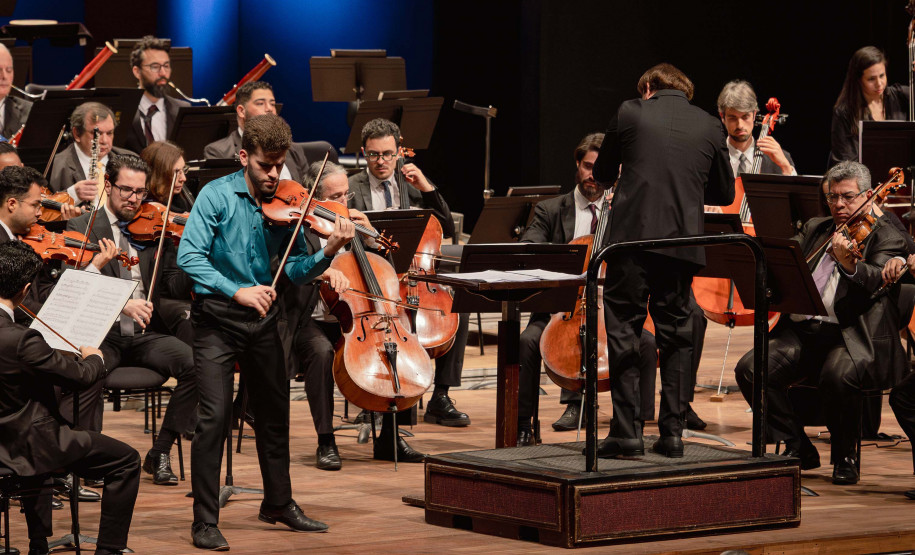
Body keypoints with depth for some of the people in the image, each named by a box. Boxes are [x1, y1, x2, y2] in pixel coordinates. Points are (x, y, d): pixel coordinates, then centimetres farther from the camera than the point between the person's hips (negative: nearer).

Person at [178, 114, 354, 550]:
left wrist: (328, 253, -22)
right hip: (217, 317, -5)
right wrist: (236, 290, -30)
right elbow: (189, 256, -19)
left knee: (274, 411, 17)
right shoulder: (217, 196, -10)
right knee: (215, 414, -13)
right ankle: (205, 521, -6)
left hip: (262, 317, 5)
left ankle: (278, 502, 36)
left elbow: (297, 271, -2)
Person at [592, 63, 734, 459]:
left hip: (632, 236, -3)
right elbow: (724, 193, 17)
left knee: (623, 330, 3)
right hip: (683, 243, 3)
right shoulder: (710, 127, 9)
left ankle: (626, 431, -2)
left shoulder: (630, 114, 3)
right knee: (676, 335, 12)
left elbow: (602, 174, 16)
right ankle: (672, 431, 9)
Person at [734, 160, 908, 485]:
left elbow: (879, 280, -15)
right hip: (801, 331, 5)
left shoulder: (886, 238, 4)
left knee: (838, 375, -36)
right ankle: (798, 449, -4)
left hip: (852, 338, -5)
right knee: (750, 369, -19)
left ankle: (845, 455, -11)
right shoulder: (814, 230, 22)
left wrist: (849, 264, -36)